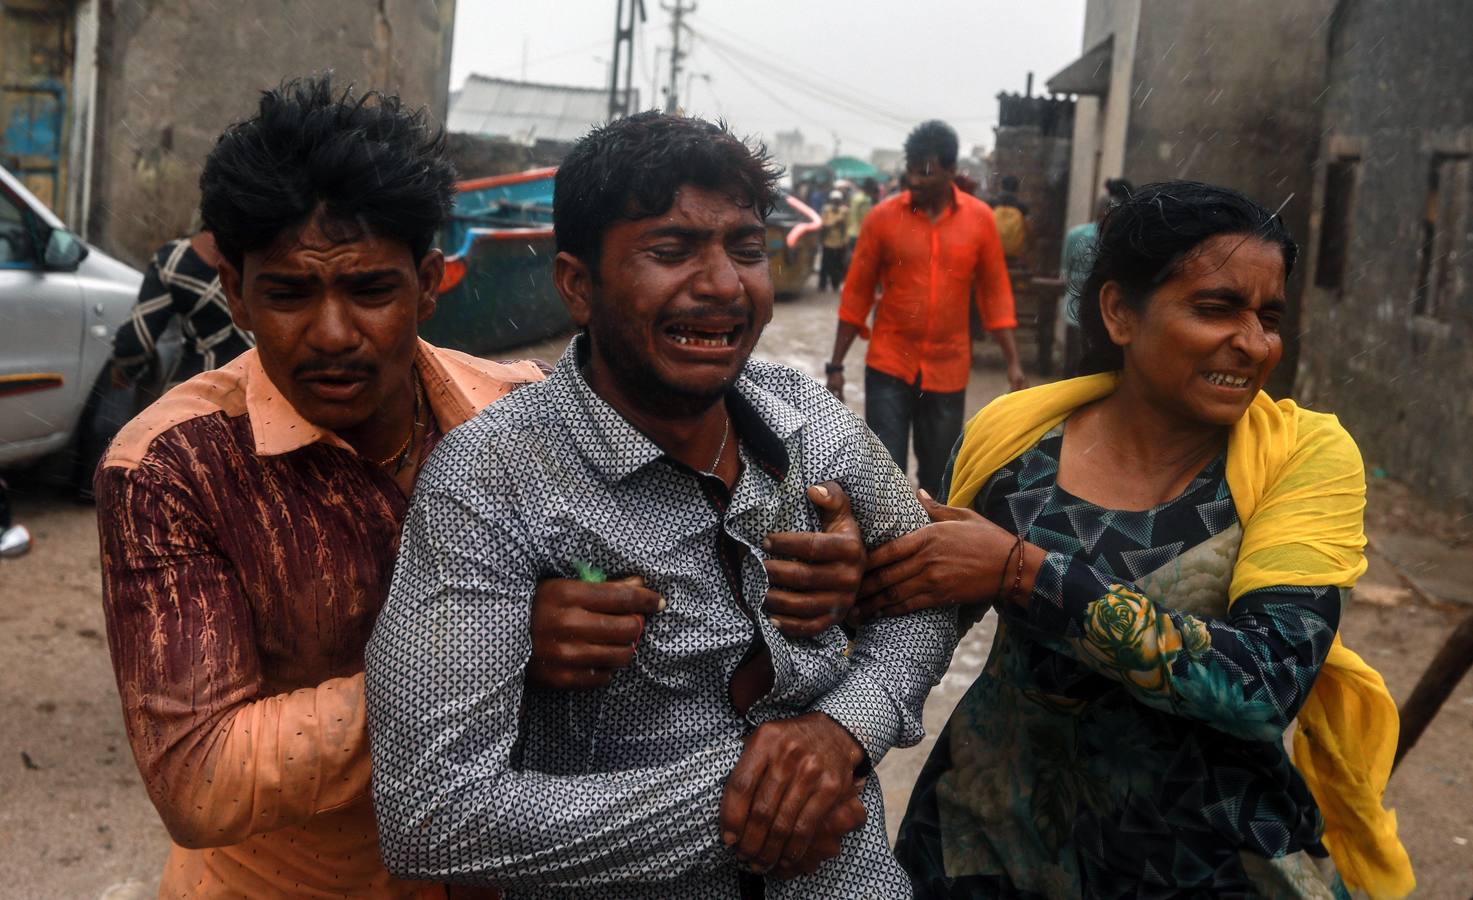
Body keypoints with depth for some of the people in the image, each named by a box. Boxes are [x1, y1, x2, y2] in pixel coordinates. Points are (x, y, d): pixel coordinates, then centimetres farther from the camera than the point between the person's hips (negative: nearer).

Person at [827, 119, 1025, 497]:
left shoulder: (979, 219, -2)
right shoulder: (883, 217, -5)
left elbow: (994, 291, 4)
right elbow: (857, 293, 0)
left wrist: (1013, 361, -1)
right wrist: (836, 365, 1)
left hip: (948, 370, 2)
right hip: (888, 367, -2)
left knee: (938, 476, 13)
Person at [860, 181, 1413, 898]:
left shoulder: (1307, 456, -14)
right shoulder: (1010, 433, -10)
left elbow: (1267, 684, -27)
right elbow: (936, 611, 5)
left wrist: (1021, 569, -29)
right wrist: (859, 560, -16)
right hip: (995, 824, 2)